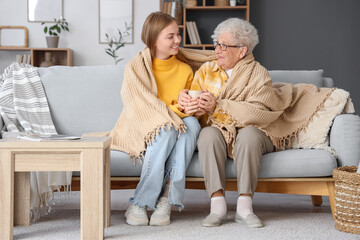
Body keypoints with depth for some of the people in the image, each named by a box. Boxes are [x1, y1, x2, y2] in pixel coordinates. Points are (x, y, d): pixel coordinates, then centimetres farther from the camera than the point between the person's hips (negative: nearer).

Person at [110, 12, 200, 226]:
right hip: (141, 131, -4)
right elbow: (140, 108, -14)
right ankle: (138, 204, -29)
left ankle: (166, 201, -33)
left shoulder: (185, 70, 9)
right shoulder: (136, 68, -4)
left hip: (175, 126, 4)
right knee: (167, 132, -36)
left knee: (192, 123, -30)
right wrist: (172, 112, -29)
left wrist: (186, 106, -13)